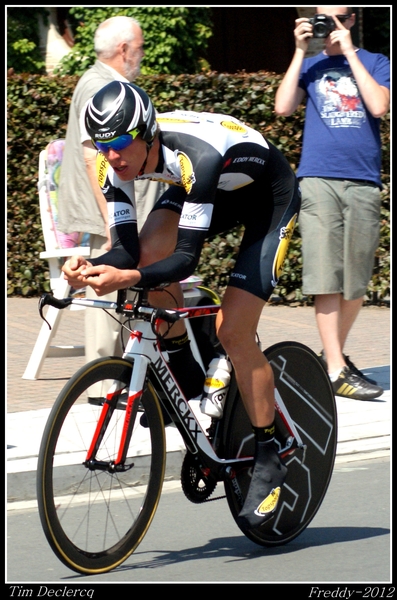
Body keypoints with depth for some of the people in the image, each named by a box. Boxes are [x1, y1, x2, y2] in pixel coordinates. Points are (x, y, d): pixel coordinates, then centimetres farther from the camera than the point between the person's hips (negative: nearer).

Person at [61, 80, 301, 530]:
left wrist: (128, 278, -56)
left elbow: (186, 258, -41)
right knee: (148, 253, -21)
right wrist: (91, 268, -40)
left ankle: (268, 460, -1)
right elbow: (128, 249, -20)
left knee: (232, 332, -15)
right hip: (211, 191, 6)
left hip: (270, 198, -6)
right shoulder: (117, 164, -21)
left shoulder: (196, 156, -40)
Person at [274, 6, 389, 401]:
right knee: (326, 277, -9)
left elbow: (379, 106, -9)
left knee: (356, 281, 5)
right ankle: (336, 370, -11)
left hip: (363, 183, 1)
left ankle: (334, 352, 23)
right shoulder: (310, 66, 13)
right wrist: (301, 52, -3)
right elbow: (283, 107, -3)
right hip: (318, 179, -1)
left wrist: (349, 51, -7)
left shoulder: (375, 64, 10)